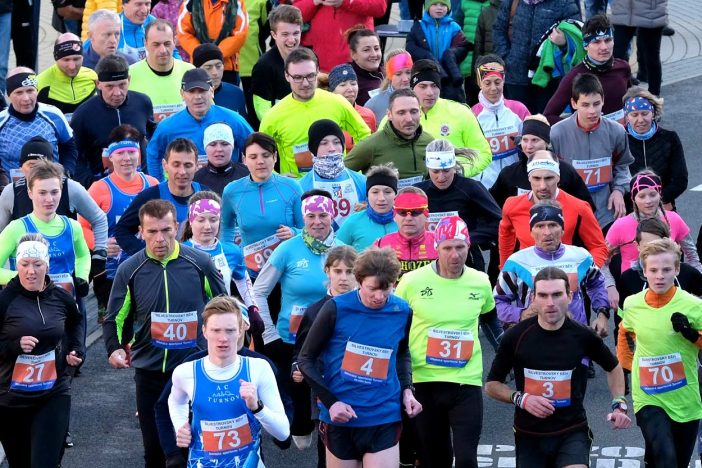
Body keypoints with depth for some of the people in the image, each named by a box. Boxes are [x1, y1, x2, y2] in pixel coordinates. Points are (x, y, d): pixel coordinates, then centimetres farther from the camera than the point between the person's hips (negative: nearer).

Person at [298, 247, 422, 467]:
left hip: (384, 419, 1)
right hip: (340, 417, -1)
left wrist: (406, 389, 5)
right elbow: (306, 359, -2)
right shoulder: (337, 308, -10)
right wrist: (330, 402, -11)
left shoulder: (402, 312, 0)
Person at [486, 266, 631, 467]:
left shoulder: (584, 337, -6)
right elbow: (492, 384, 4)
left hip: (572, 433, -1)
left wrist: (619, 405, 2)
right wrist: (520, 399, -14)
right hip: (529, 435, 1)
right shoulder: (515, 337, -8)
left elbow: (613, 367, 15)